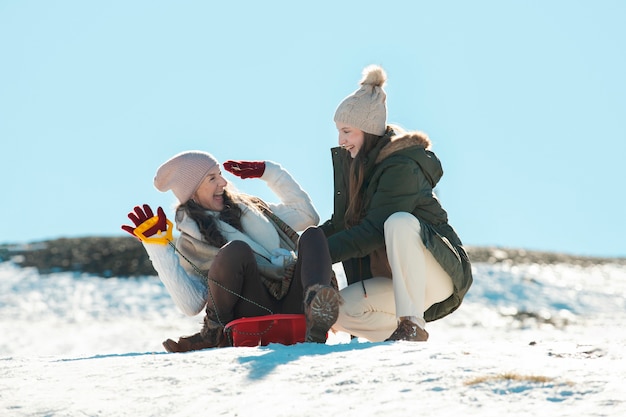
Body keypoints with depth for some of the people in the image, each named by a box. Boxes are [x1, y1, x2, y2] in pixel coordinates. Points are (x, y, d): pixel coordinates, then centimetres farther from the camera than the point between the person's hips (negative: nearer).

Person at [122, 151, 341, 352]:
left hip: (294, 305, 5)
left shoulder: (249, 208, 23)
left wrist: (270, 173, 22)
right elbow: (191, 305, -7)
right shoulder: (190, 244, 7)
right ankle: (215, 333, -16)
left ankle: (315, 312, -45)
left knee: (312, 236, -18)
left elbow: (307, 215, 27)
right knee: (236, 250, -30)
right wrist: (157, 247, -8)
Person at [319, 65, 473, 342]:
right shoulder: (355, 163, 7)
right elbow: (343, 221, 11)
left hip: (439, 274, -8)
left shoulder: (402, 167, -20)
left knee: (399, 221, -37)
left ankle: (413, 325, -33)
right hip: (395, 278, 8)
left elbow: (374, 231, -25)